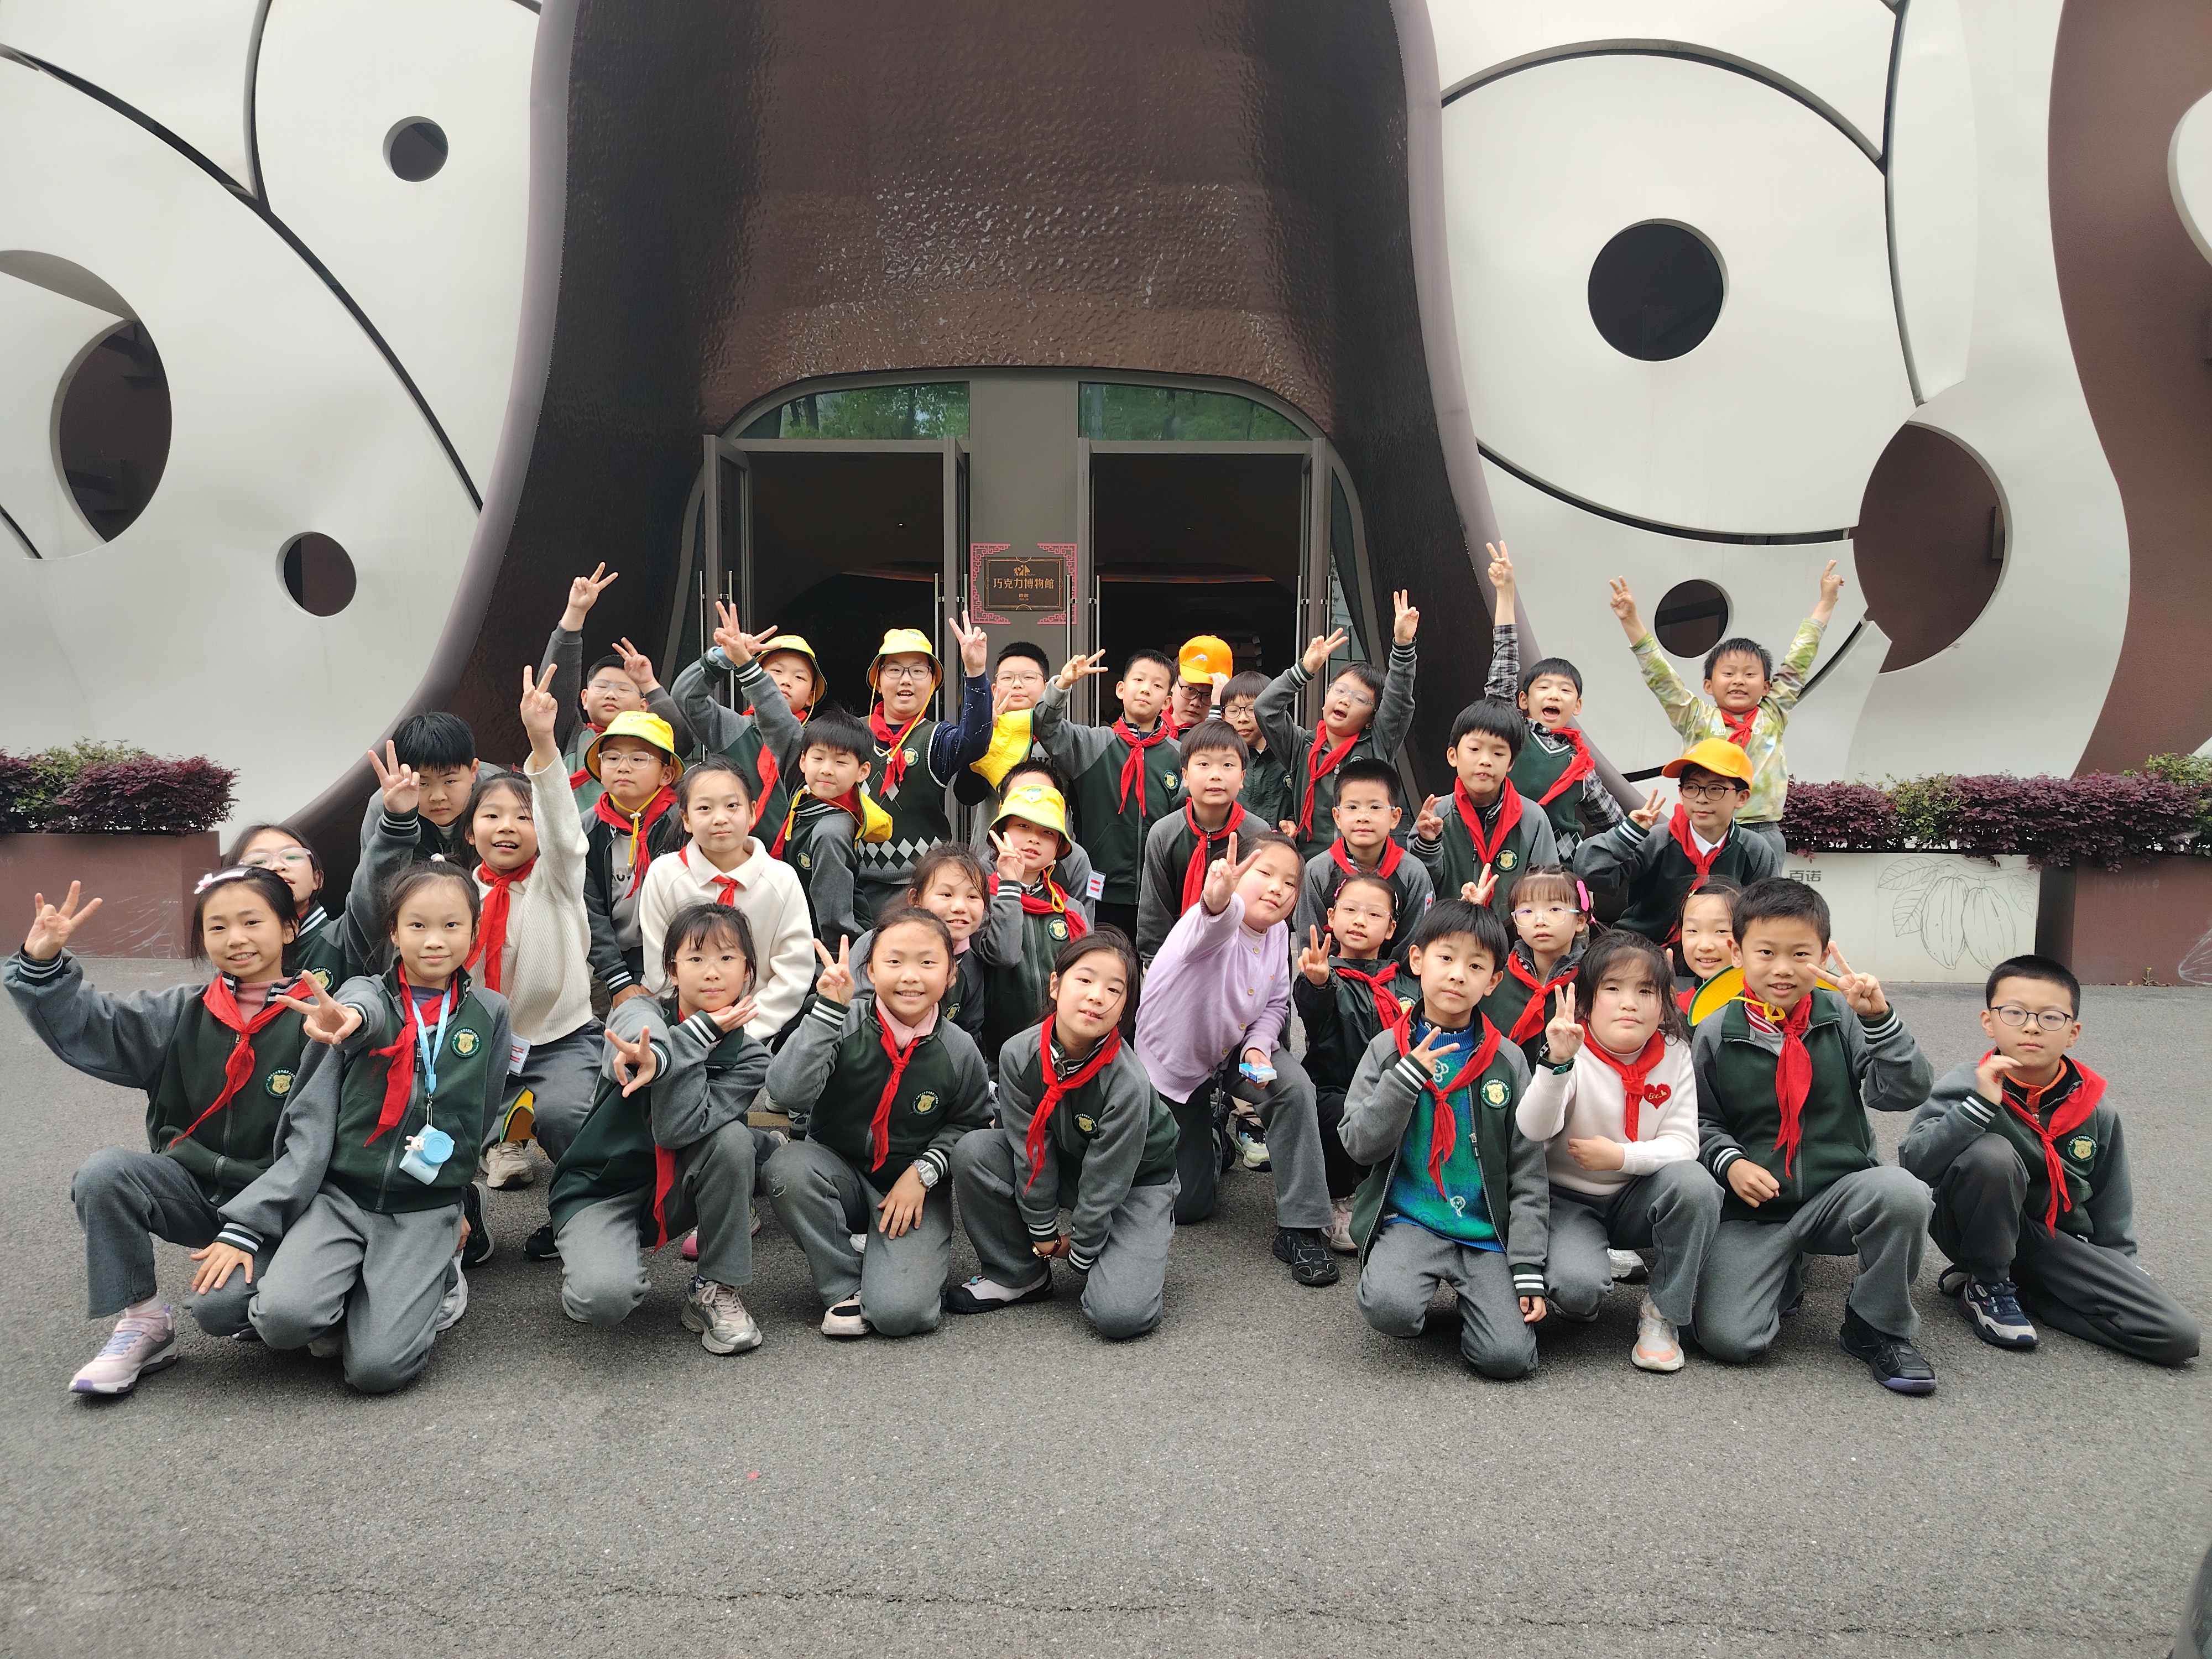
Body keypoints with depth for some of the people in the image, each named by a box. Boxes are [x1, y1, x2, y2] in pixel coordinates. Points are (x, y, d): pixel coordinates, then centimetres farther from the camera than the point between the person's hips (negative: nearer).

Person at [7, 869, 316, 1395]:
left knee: (222, 1305, -30)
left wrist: (245, 1233, -19)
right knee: (105, 1171, -24)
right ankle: (143, 1322, -6)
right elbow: (86, 1027, 0)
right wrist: (42, 964, -17)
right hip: (192, 1188, 5)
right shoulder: (184, 1014, 4)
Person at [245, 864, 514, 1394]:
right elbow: (366, 1012, -25)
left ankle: (435, 1278, 13)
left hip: (426, 1212, 0)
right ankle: (348, 1292, 8)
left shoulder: (489, 1013, 6)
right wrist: (350, 1020, -50)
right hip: (341, 1195, 0)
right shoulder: (367, 992, 2)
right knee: (283, 1317, -26)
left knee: (378, 1367, -17)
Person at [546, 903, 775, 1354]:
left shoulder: (747, 1057, -8)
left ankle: (718, 1291, -12)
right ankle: (606, 1260, 8)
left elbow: (677, 1130, -26)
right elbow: (642, 1035, -40)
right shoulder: (642, 1011, -11)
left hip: (674, 1196, 3)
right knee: (604, 1297, -33)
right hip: (601, 1192, -2)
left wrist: (678, 1052, -33)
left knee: (732, 1138, -29)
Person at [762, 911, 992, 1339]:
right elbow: (786, 1092, -31)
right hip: (839, 1170, 1)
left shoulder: (958, 1052, -10)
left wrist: (924, 1173, -9)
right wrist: (828, 1008, -34)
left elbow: (968, 1123, 7)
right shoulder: (845, 1024, -16)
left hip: (913, 1189, -1)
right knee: (788, 1167, -34)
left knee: (899, 1312, -24)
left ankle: (920, 1255, 14)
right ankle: (843, 1287, -11)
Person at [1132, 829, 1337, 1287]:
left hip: (1232, 1049, 4)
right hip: (1171, 1063, -4)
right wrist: (1218, 900, -83)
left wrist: (1259, 1045, -22)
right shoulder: (1214, 923, -32)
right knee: (1189, 1205, 3)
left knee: (1294, 1086, -30)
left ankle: (1299, 1230, -17)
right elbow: (1216, 923, -59)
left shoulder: (1278, 933, -13)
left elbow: (1275, 1004, 0)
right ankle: (1211, 1141, 39)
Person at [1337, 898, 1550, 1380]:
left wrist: (1529, 1271, -3)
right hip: (1409, 1218, -1)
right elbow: (1361, 1144, -4)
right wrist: (1407, 1074, -16)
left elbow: (1528, 1174, 4)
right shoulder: (1389, 1050, 3)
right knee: (1390, 1308, -31)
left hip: (1487, 1230, 1)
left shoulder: (1507, 1061, 4)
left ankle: (1469, 1299, 14)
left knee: (1508, 1356, -17)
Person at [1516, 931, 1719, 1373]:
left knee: (1695, 1183, -27)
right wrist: (1556, 1064, -49)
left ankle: (1663, 1312, -8)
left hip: (1635, 1198, 4)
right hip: (1568, 1198, -3)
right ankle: (1577, 1300, 10)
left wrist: (1622, 1156, -25)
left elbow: (1683, 1144, -9)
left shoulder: (1674, 1054, -6)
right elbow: (1533, 1130, -34)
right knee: (1579, 1285, -31)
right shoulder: (1571, 1053, -17)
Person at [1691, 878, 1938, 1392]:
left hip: (1838, 1191, 1)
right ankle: (1783, 1273, 20)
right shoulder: (1716, 1035, -2)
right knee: (1729, 1339, -19)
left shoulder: (1843, 1019, -1)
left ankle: (1877, 1328, -7)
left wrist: (1880, 1018, -20)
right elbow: (1701, 1121, 6)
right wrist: (1730, 1163, -13)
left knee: (1904, 1192, -35)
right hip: (1753, 1207, -1)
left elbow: (1905, 1093, -9)